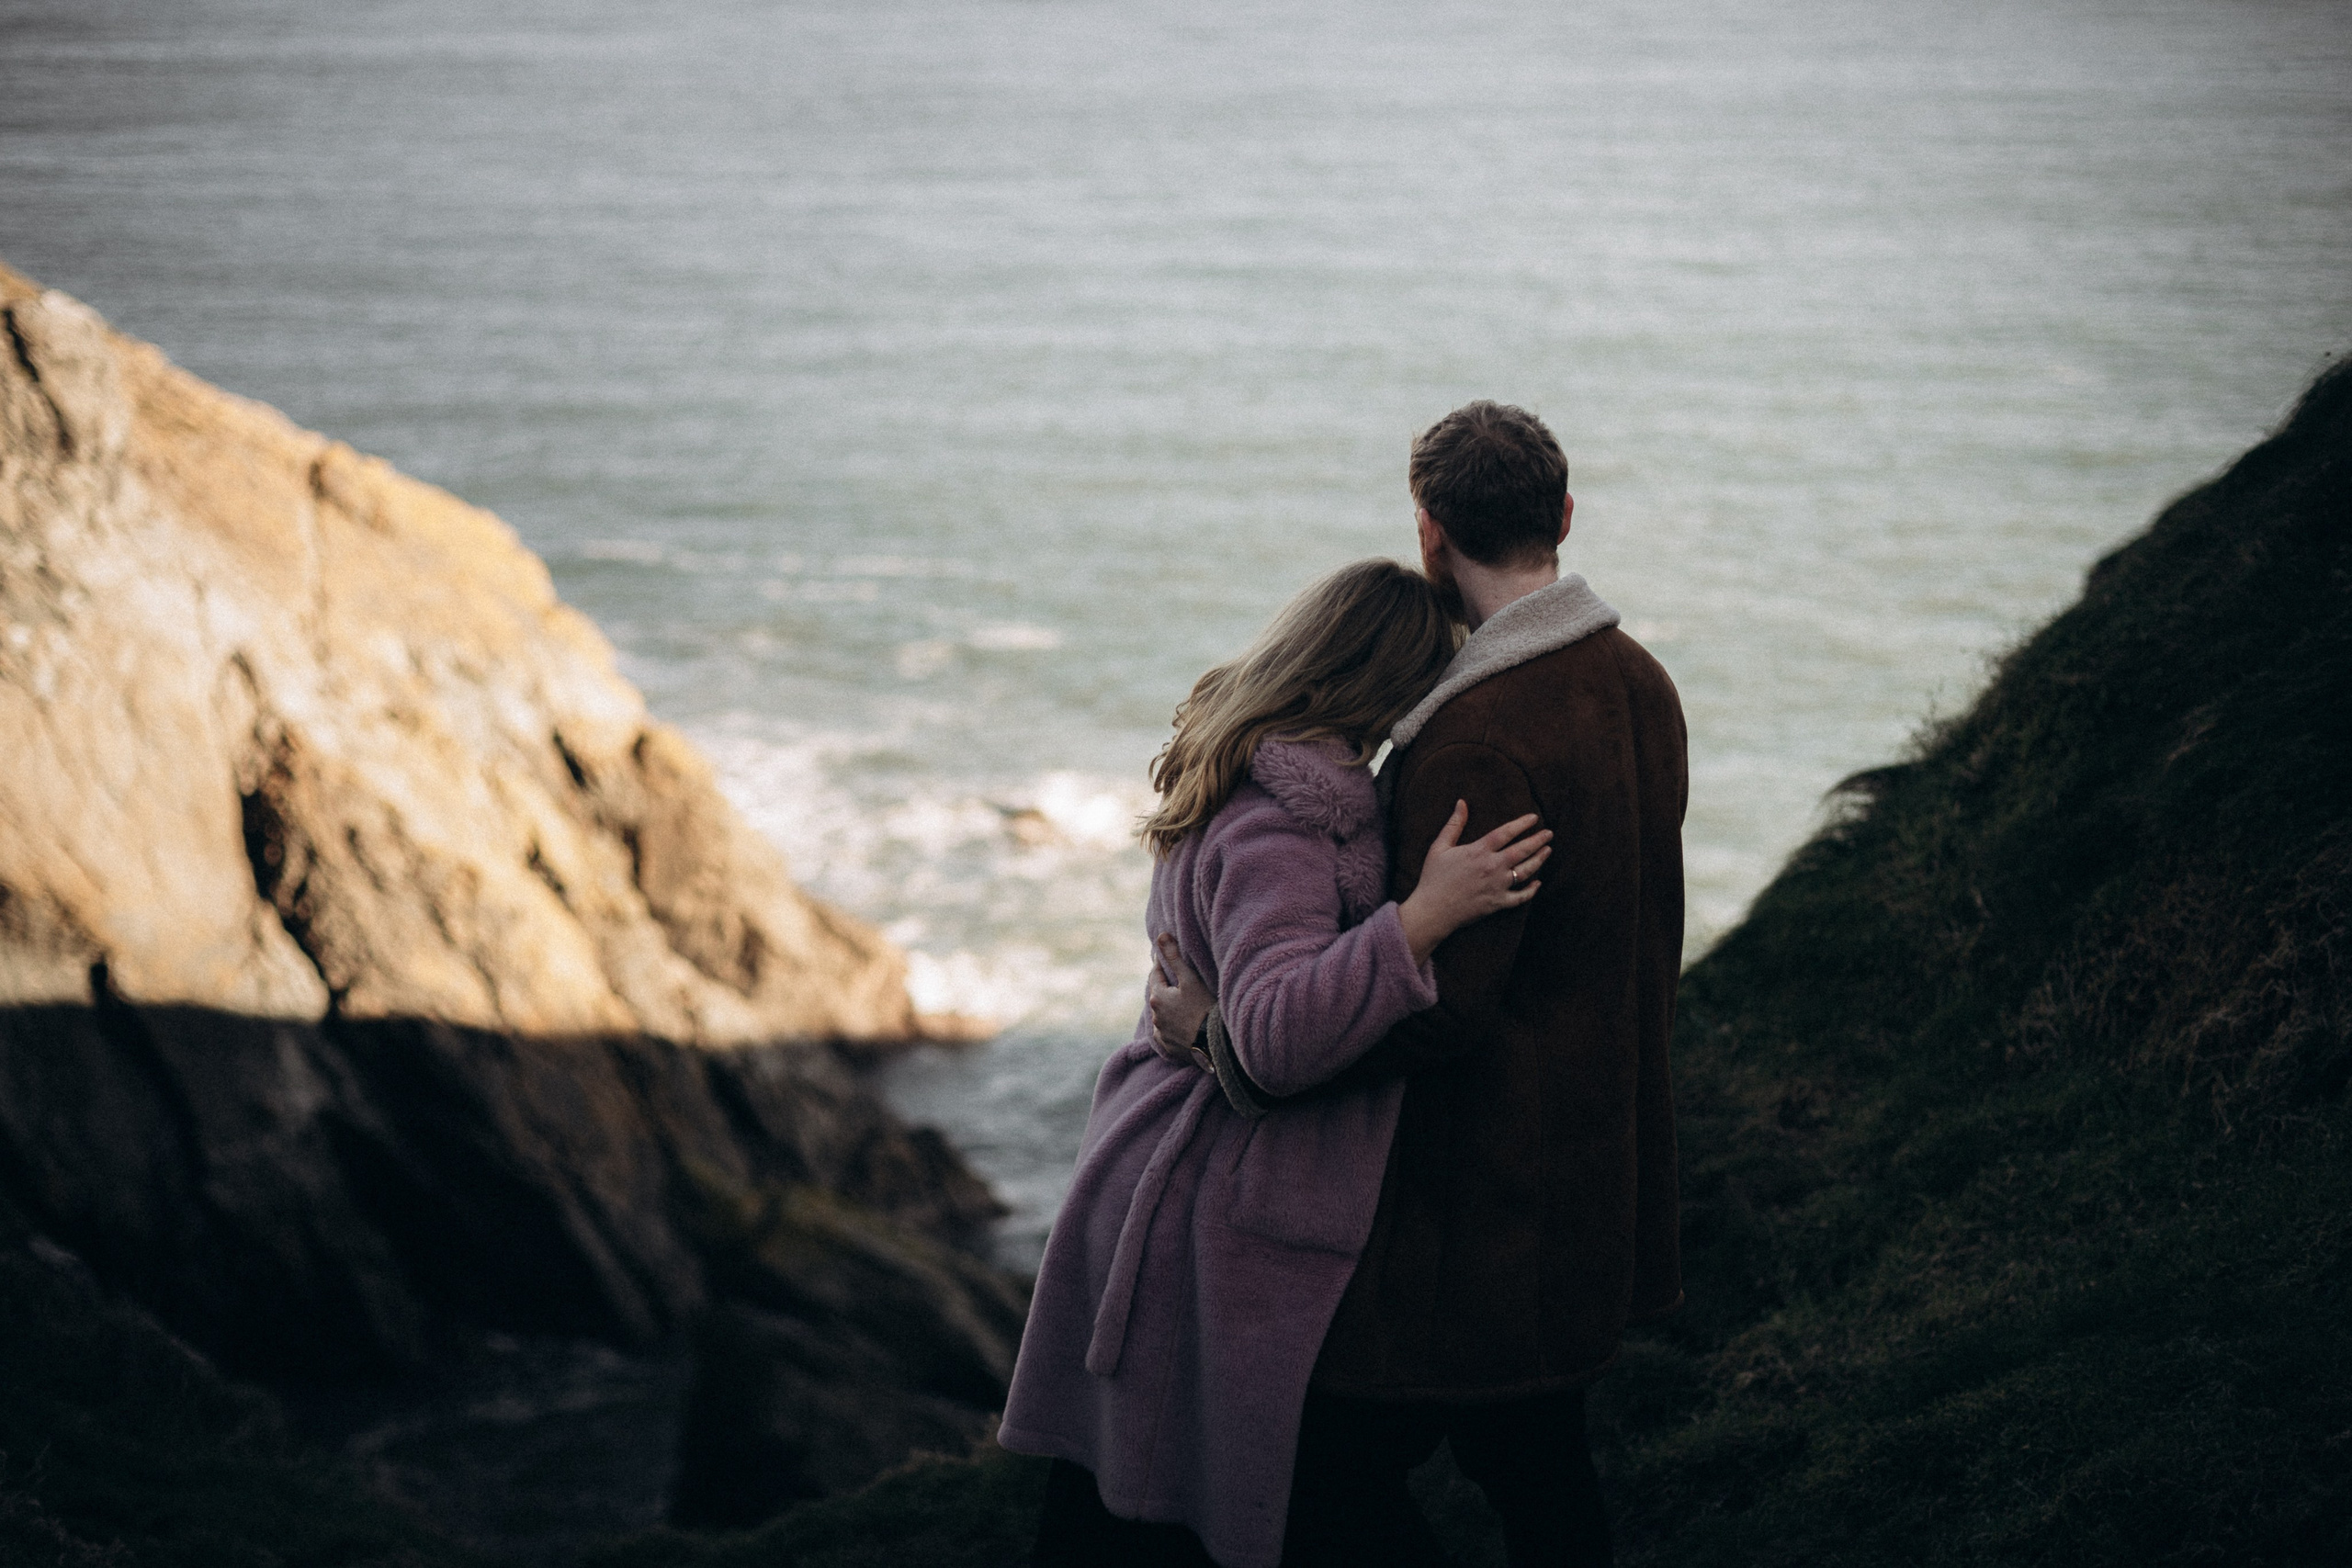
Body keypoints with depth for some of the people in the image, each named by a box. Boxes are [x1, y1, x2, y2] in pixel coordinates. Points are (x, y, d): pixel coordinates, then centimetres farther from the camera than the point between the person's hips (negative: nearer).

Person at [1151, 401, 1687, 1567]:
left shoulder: (1482, 740, -25)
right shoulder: (1640, 684, 6)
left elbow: (1436, 1006, -26)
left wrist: (1223, 1029, -17)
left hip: (1487, 1202, -10)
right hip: (1600, 1182, 10)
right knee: (1535, 1471, 20)